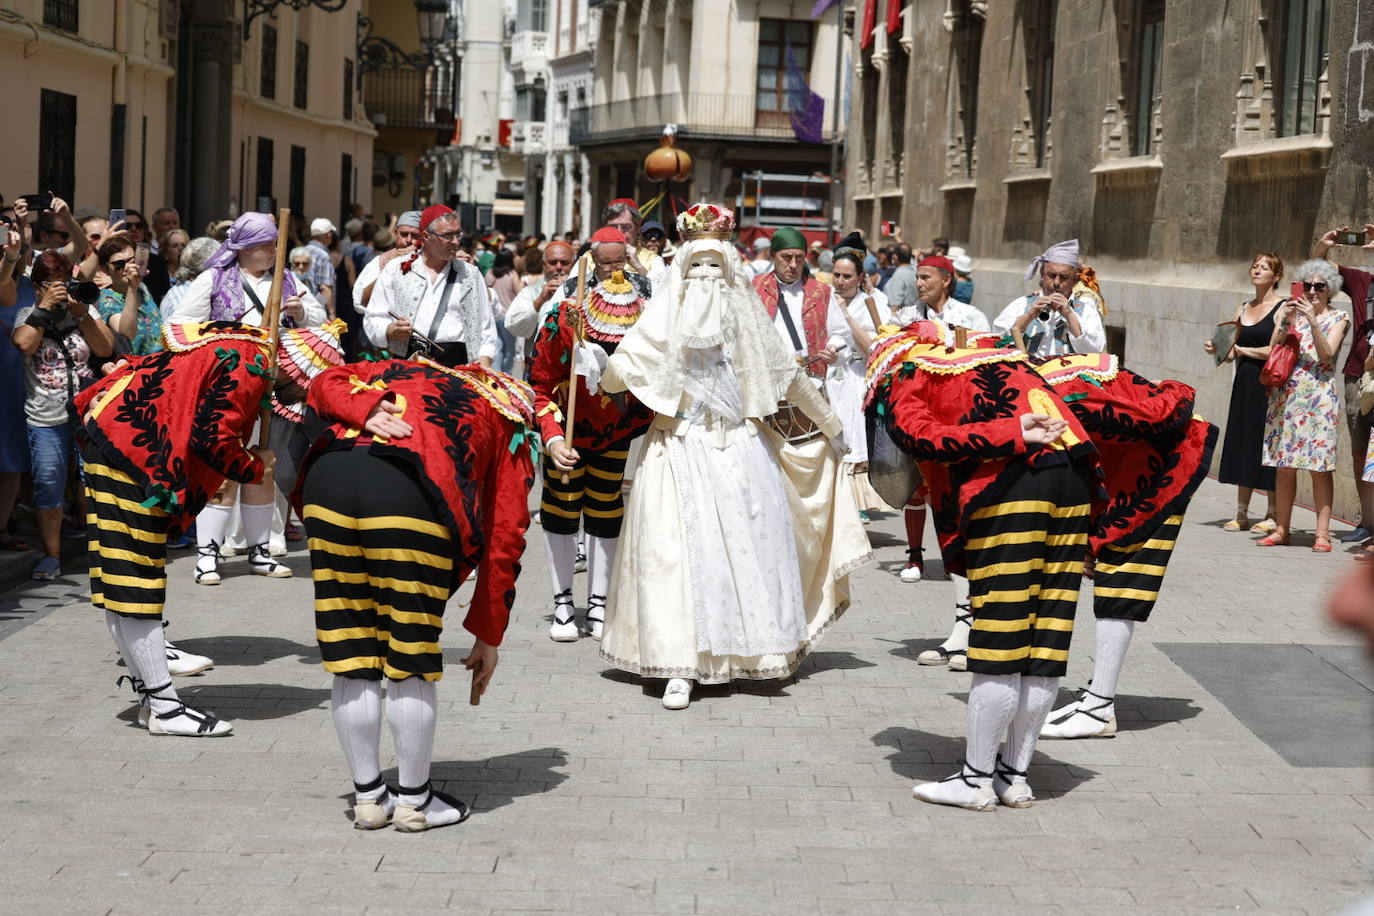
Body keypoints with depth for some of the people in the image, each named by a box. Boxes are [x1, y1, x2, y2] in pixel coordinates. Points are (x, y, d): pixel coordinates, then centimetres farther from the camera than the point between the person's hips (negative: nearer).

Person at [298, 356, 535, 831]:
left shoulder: (401, 371, 36)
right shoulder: (509, 431, 26)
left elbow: (326, 383, 17)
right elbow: (503, 542, 23)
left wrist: (364, 412, 0)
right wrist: (487, 636, 28)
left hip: (327, 476, 4)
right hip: (411, 494, -4)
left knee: (352, 663, 12)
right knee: (412, 666, 11)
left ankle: (368, 797, 25)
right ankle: (414, 800, 23)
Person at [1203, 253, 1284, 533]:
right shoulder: (1242, 309, 15)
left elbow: (1274, 351, -13)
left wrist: (1242, 349, -6)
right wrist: (1218, 350, -3)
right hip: (1244, 383, 6)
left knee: (1267, 444, -5)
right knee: (1242, 443, 5)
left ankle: (1272, 515, 2)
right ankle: (1241, 514, 10)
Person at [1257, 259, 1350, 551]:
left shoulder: (1338, 318, 6)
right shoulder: (1292, 312, 13)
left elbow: (1326, 353, -9)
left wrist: (1313, 320, -17)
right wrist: (1285, 321, -9)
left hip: (1319, 398, -3)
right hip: (1286, 395, 3)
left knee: (1319, 466, -6)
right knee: (1284, 465, 4)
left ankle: (1322, 532, -5)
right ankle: (1282, 528, 11)